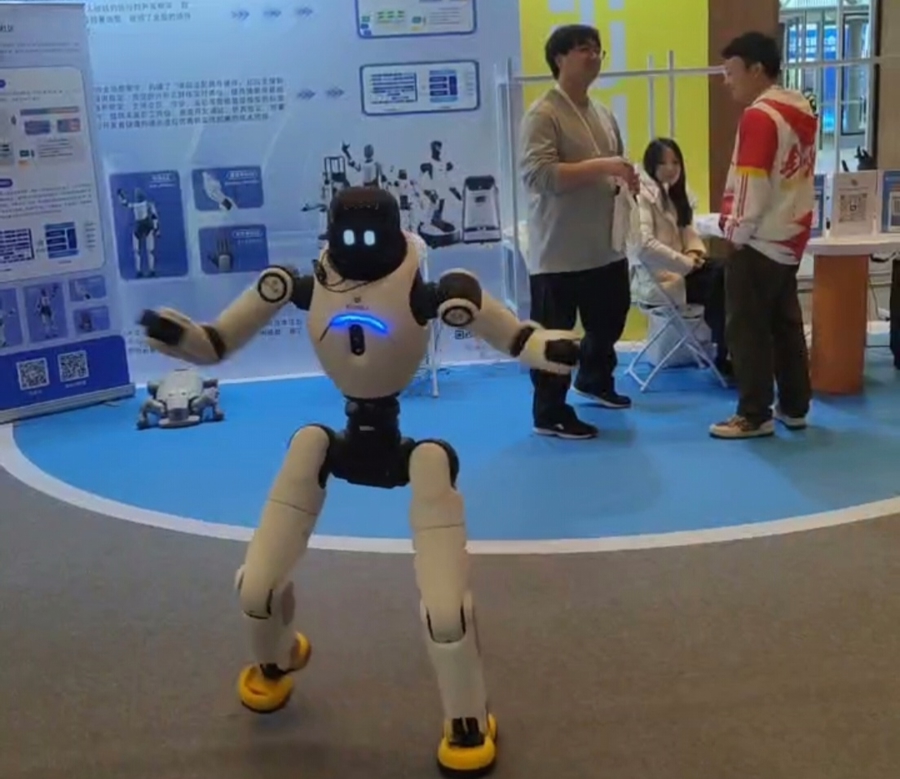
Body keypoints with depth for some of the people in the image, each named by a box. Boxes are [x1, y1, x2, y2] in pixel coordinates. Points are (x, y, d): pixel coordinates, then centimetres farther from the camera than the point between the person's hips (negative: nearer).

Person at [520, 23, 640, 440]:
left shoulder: (603, 115, 14)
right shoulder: (542, 115, -12)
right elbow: (538, 175, -25)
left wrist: (626, 179, 2)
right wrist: (601, 167, -27)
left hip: (606, 247, 9)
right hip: (558, 251, -8)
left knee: (608, 321, 23)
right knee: (555, 336, 1)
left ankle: (594, 381, 47)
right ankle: (550, 414, 12)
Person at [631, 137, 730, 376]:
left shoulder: (674, 193, 19)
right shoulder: (643, 195, -11)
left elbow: (687, 231, 19)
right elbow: (645, 246, -24)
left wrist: (695, 252, -4)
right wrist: (686, 263, -20)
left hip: (678, 269, 8)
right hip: (656, 278, -8)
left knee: (725, 274, -18)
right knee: (717, 284, -23)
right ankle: (724, 356, -10)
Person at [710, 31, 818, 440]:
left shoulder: (760, 115, -17)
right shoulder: (802, 109, 11)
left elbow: (752, 183, -20)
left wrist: (738, 231, -9)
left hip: (759, 241, -9)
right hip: (791, 236, 9)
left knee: (747, 329, -1)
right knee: (786, 324, 15)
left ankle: (755, 415, 5)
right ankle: (794, 407, 22)